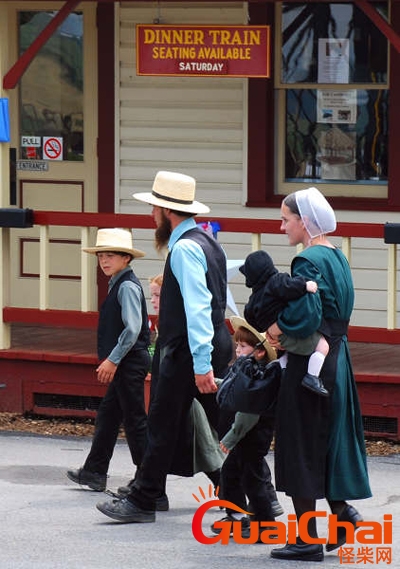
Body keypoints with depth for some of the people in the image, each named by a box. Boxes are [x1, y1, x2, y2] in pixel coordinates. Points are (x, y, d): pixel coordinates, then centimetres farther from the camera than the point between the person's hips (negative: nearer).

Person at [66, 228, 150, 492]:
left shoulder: (127, 286, -15)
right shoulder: (118, 285, 14)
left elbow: (133, 328, -23)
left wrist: (113, 360, -21)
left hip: (130, 362, -10)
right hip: (124, 364, 10)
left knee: (135, 420, -4)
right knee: (107, 417, 12)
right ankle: (94, 473, 18)